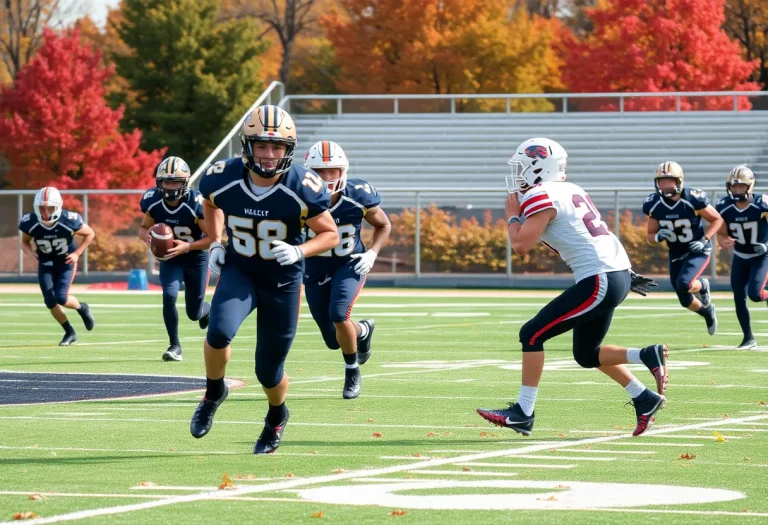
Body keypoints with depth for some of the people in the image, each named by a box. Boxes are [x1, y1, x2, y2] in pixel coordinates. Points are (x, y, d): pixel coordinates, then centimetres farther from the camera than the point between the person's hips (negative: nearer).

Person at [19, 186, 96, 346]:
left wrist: (77, 253, -16)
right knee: (50, 302, -6)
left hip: (66, 262, -2)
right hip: (45, 263, 3)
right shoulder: (30, 223, -22)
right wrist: (31, 253, -20)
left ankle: (81, 308, 18)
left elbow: (90, 234, -8)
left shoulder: (69, 221, -28)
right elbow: (25, 242, 1)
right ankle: (70, 333, 16)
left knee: (61, 298, -18)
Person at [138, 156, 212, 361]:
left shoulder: (196, 204, -28)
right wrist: (147, 236, -24)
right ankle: (175, 346, -8)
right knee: (169, 296, -23)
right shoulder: (153, 201, -16)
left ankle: (208, 310, 47)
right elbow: (144, 227, 1)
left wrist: (187, 246, -34)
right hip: (170, 257, 2)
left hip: (195, 258, -2)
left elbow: (213, 237, -20)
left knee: (194, 313, 7)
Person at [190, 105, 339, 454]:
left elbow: (330, 234, -10)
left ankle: (276, 416, 41)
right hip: (239, 271, 1)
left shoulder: (302, 188, -23)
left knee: (268, 372, 5)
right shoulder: (222, 179, -16)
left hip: (282, 280, -1)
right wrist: (216, 243, 2)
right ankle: (214, 393, 2)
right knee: (220, 331, -29)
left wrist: (299, 251, -28)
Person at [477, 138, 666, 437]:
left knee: (532, 335, -3)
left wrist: (513, 216, 3)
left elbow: (521, 245, -15)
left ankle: (522, 413, -2)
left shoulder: (541, 197, -10)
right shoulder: (569, 191, 18)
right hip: (618, 275, 10)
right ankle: (645, 399, 15)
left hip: (600, 281, -10)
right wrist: (626, 275, 28)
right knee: (586, 354, 22)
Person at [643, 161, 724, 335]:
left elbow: (717, 220, -8)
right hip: (676, 254, 4)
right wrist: (659, 236, -24)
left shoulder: (693, 200, -23)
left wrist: (705, 239, -21)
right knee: (685, 301, 10)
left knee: (684, 284, -29)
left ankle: (703, 286, 9)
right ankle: (708, 313, 45)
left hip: (698, 251, -4)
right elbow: (650, 237, -1)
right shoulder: (654, 205, -12)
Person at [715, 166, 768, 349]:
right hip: (740, 257, 4)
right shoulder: (723, 207, -14)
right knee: (739, 298, 0)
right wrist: (723, 241, -27)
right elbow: (721, 234, -4)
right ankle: (749, 338, 13)